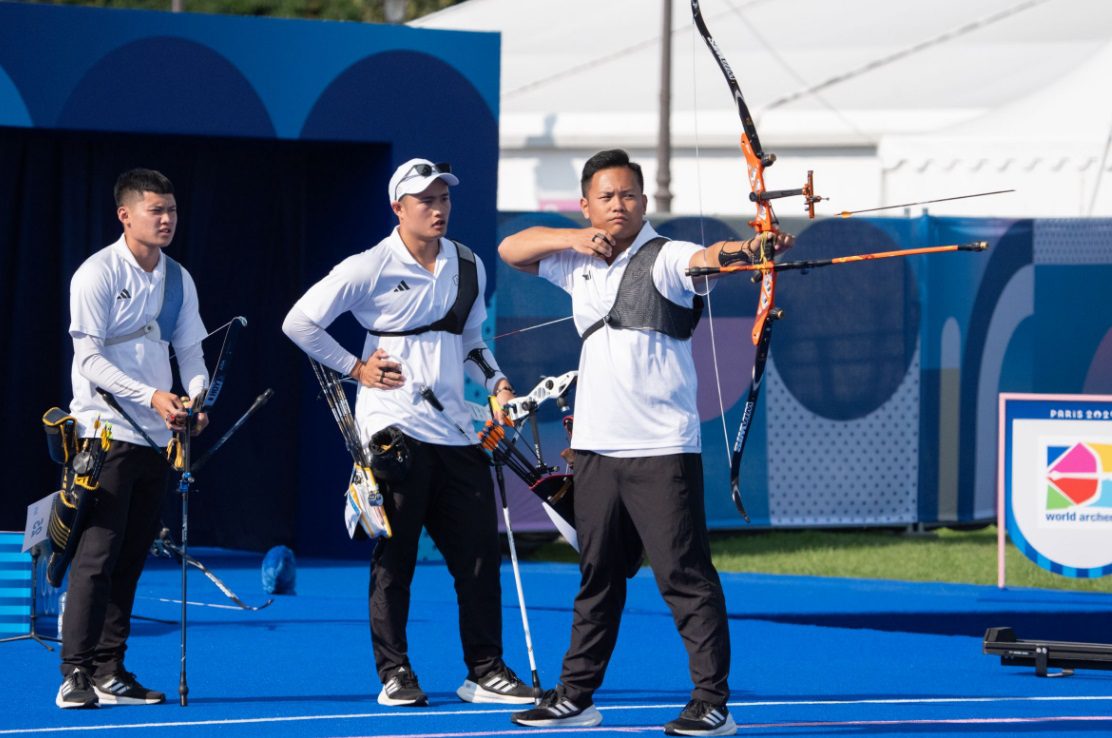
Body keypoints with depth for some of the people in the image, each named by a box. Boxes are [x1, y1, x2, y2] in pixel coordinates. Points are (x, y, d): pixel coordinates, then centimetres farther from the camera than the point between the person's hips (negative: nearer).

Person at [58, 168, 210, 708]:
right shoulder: (97, 274, -9)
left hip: (157, 436, 6)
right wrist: (152, 396, -22)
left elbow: (189, 350, 14)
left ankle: (110, 672, 12)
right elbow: (90, 358, -13)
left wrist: (197, 399, -8)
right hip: (106, 431, -6)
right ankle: (76, 675, -10)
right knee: (97, 553, -11)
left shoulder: (178, 279, 11)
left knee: (131, 557, 7)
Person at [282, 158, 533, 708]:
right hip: (394, 428, -5)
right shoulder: (370, 269, -7)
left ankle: (485, 673, 11)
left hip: (454, 429, 5)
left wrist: (494, 382, 8)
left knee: (479, 552, 4)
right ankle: (395, 676, 5)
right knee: (395, 555, -2)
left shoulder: (468, 266, 11)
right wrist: (356, 368, -4)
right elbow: (299, 322, -3)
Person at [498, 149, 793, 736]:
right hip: (597, 445, 6)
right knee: (597, 576, 16)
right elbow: (510, 250, 17)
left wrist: (752, 248, -48)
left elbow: (710, 257, -24)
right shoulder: (578, 263, 15)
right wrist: (575, 239, 0)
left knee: (685, 576, -9)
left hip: (661, 449, -6)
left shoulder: (664, 259, -5)